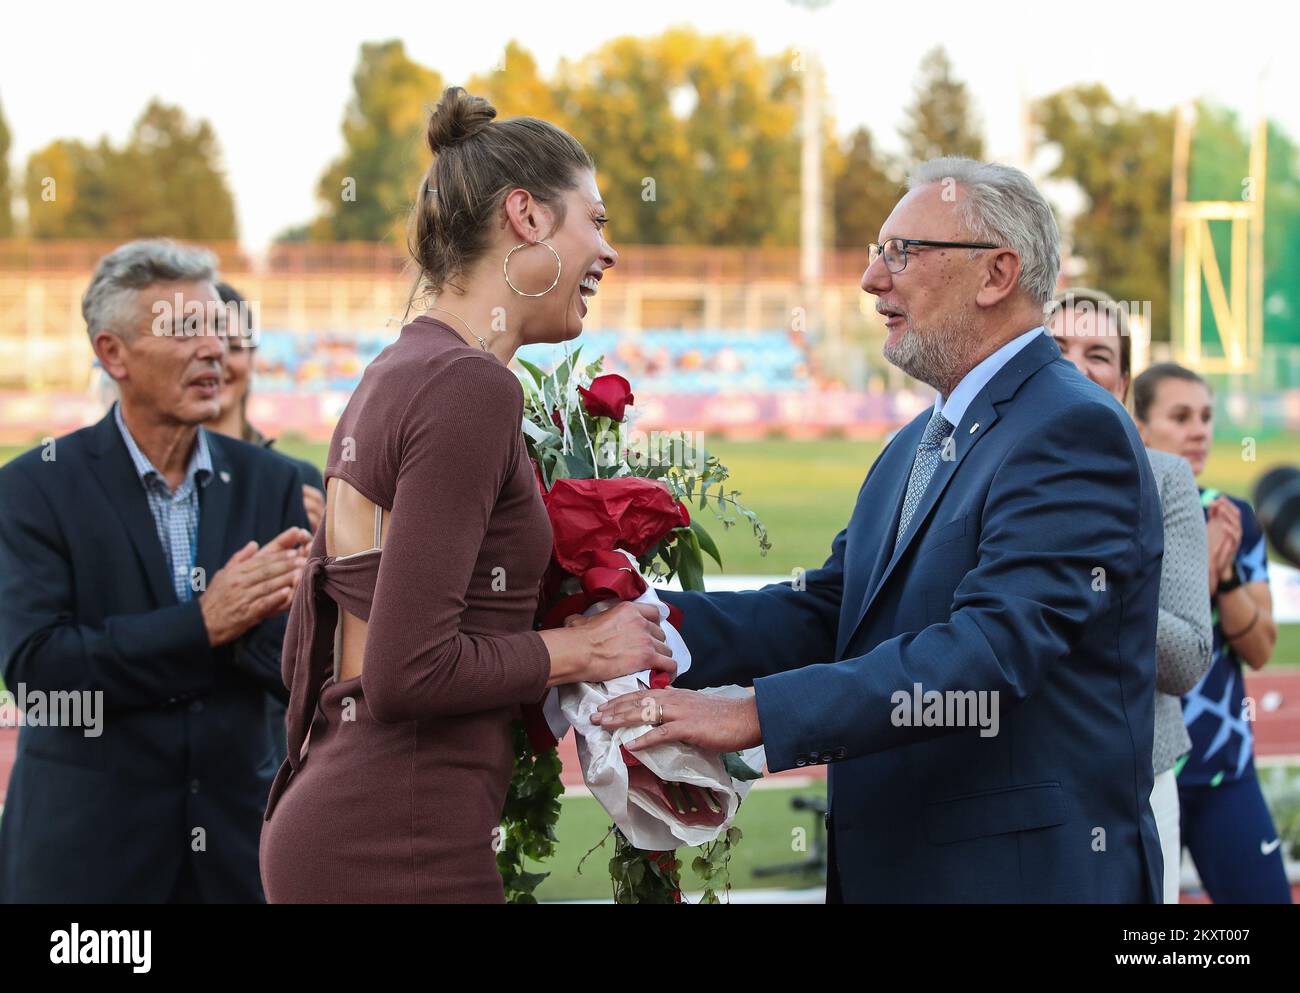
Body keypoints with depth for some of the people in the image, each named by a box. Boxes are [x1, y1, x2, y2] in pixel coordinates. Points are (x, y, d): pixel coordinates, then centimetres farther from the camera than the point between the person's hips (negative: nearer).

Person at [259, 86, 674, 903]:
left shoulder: (392, 378, 15)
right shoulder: (470, 388, -13)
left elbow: (307, 654, 18)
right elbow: (408, 669, -19)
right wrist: (583, 649, -7)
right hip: (398, 854, -9)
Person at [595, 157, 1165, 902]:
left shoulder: (1074, 430, -15)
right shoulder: (918, 445, 17)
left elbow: (991, 648, -26)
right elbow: (826, 612, 8)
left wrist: (758, 714, -29)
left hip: (1028, 871, -8)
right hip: (890, 866, 8)